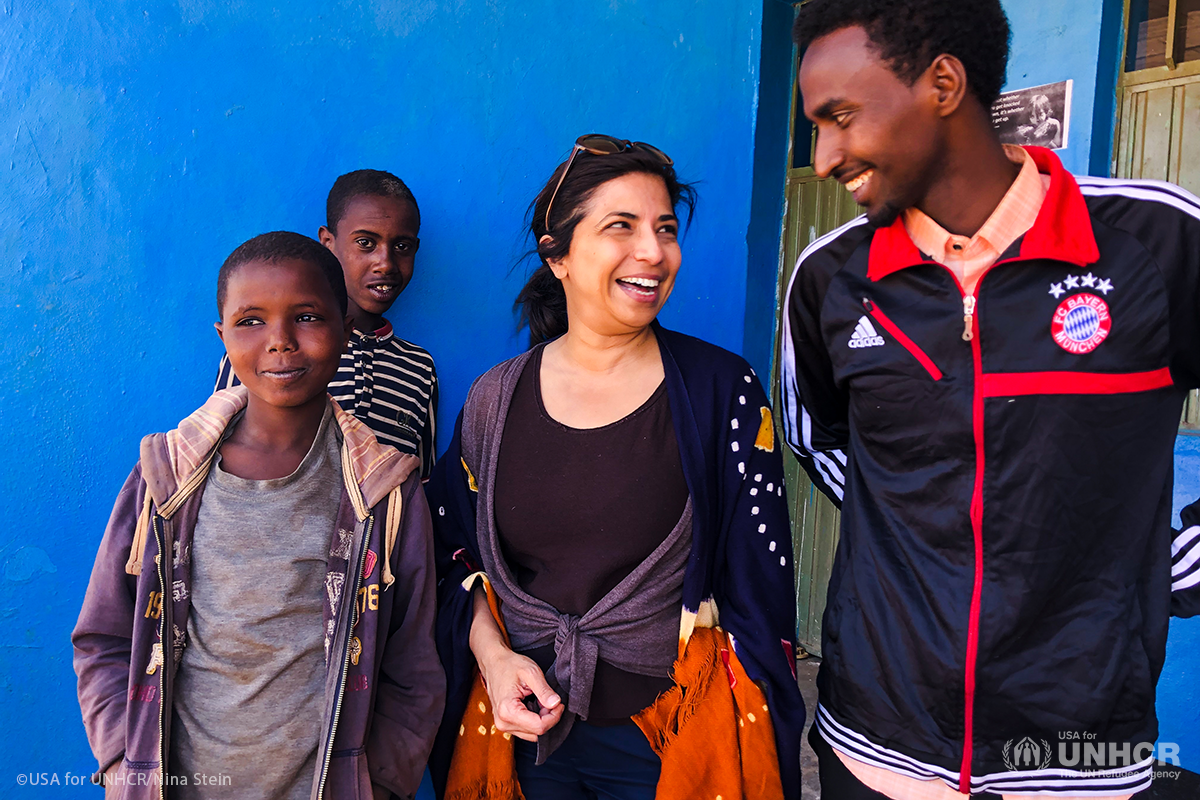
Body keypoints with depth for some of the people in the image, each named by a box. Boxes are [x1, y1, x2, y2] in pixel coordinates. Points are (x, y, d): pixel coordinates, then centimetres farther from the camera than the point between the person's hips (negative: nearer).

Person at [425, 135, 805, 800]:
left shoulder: (723, 391, -10)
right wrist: (492, 653, -7)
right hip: (523, 728, 3)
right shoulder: (494, 401, -3)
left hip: (677, 738, -2)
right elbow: (456, 552, 8)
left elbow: (759, 591, -7)